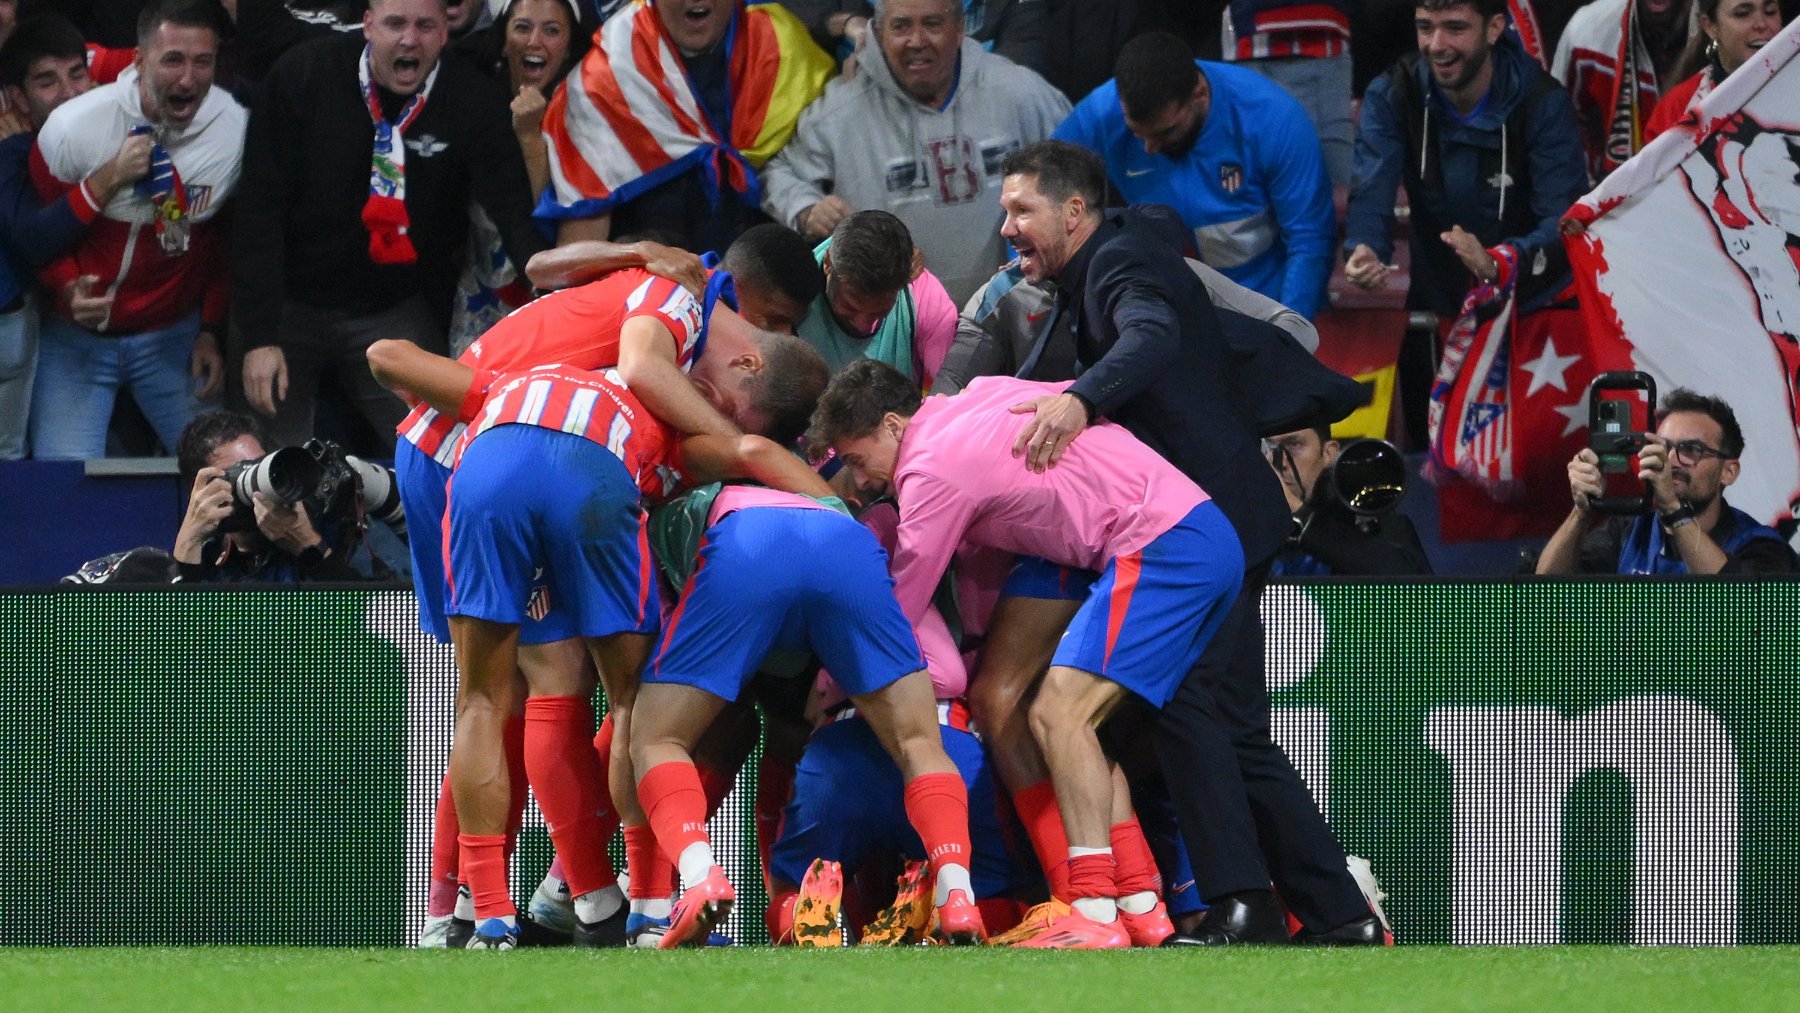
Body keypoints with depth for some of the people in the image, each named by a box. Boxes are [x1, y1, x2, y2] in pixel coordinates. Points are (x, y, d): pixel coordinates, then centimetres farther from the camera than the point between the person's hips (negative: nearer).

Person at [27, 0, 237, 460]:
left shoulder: (236, 129, -11)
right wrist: (68, 289, -22)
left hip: (174, 335, 2)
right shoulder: (74, 127, -18)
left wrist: (211, 329, 6)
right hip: (77, 335, -2)